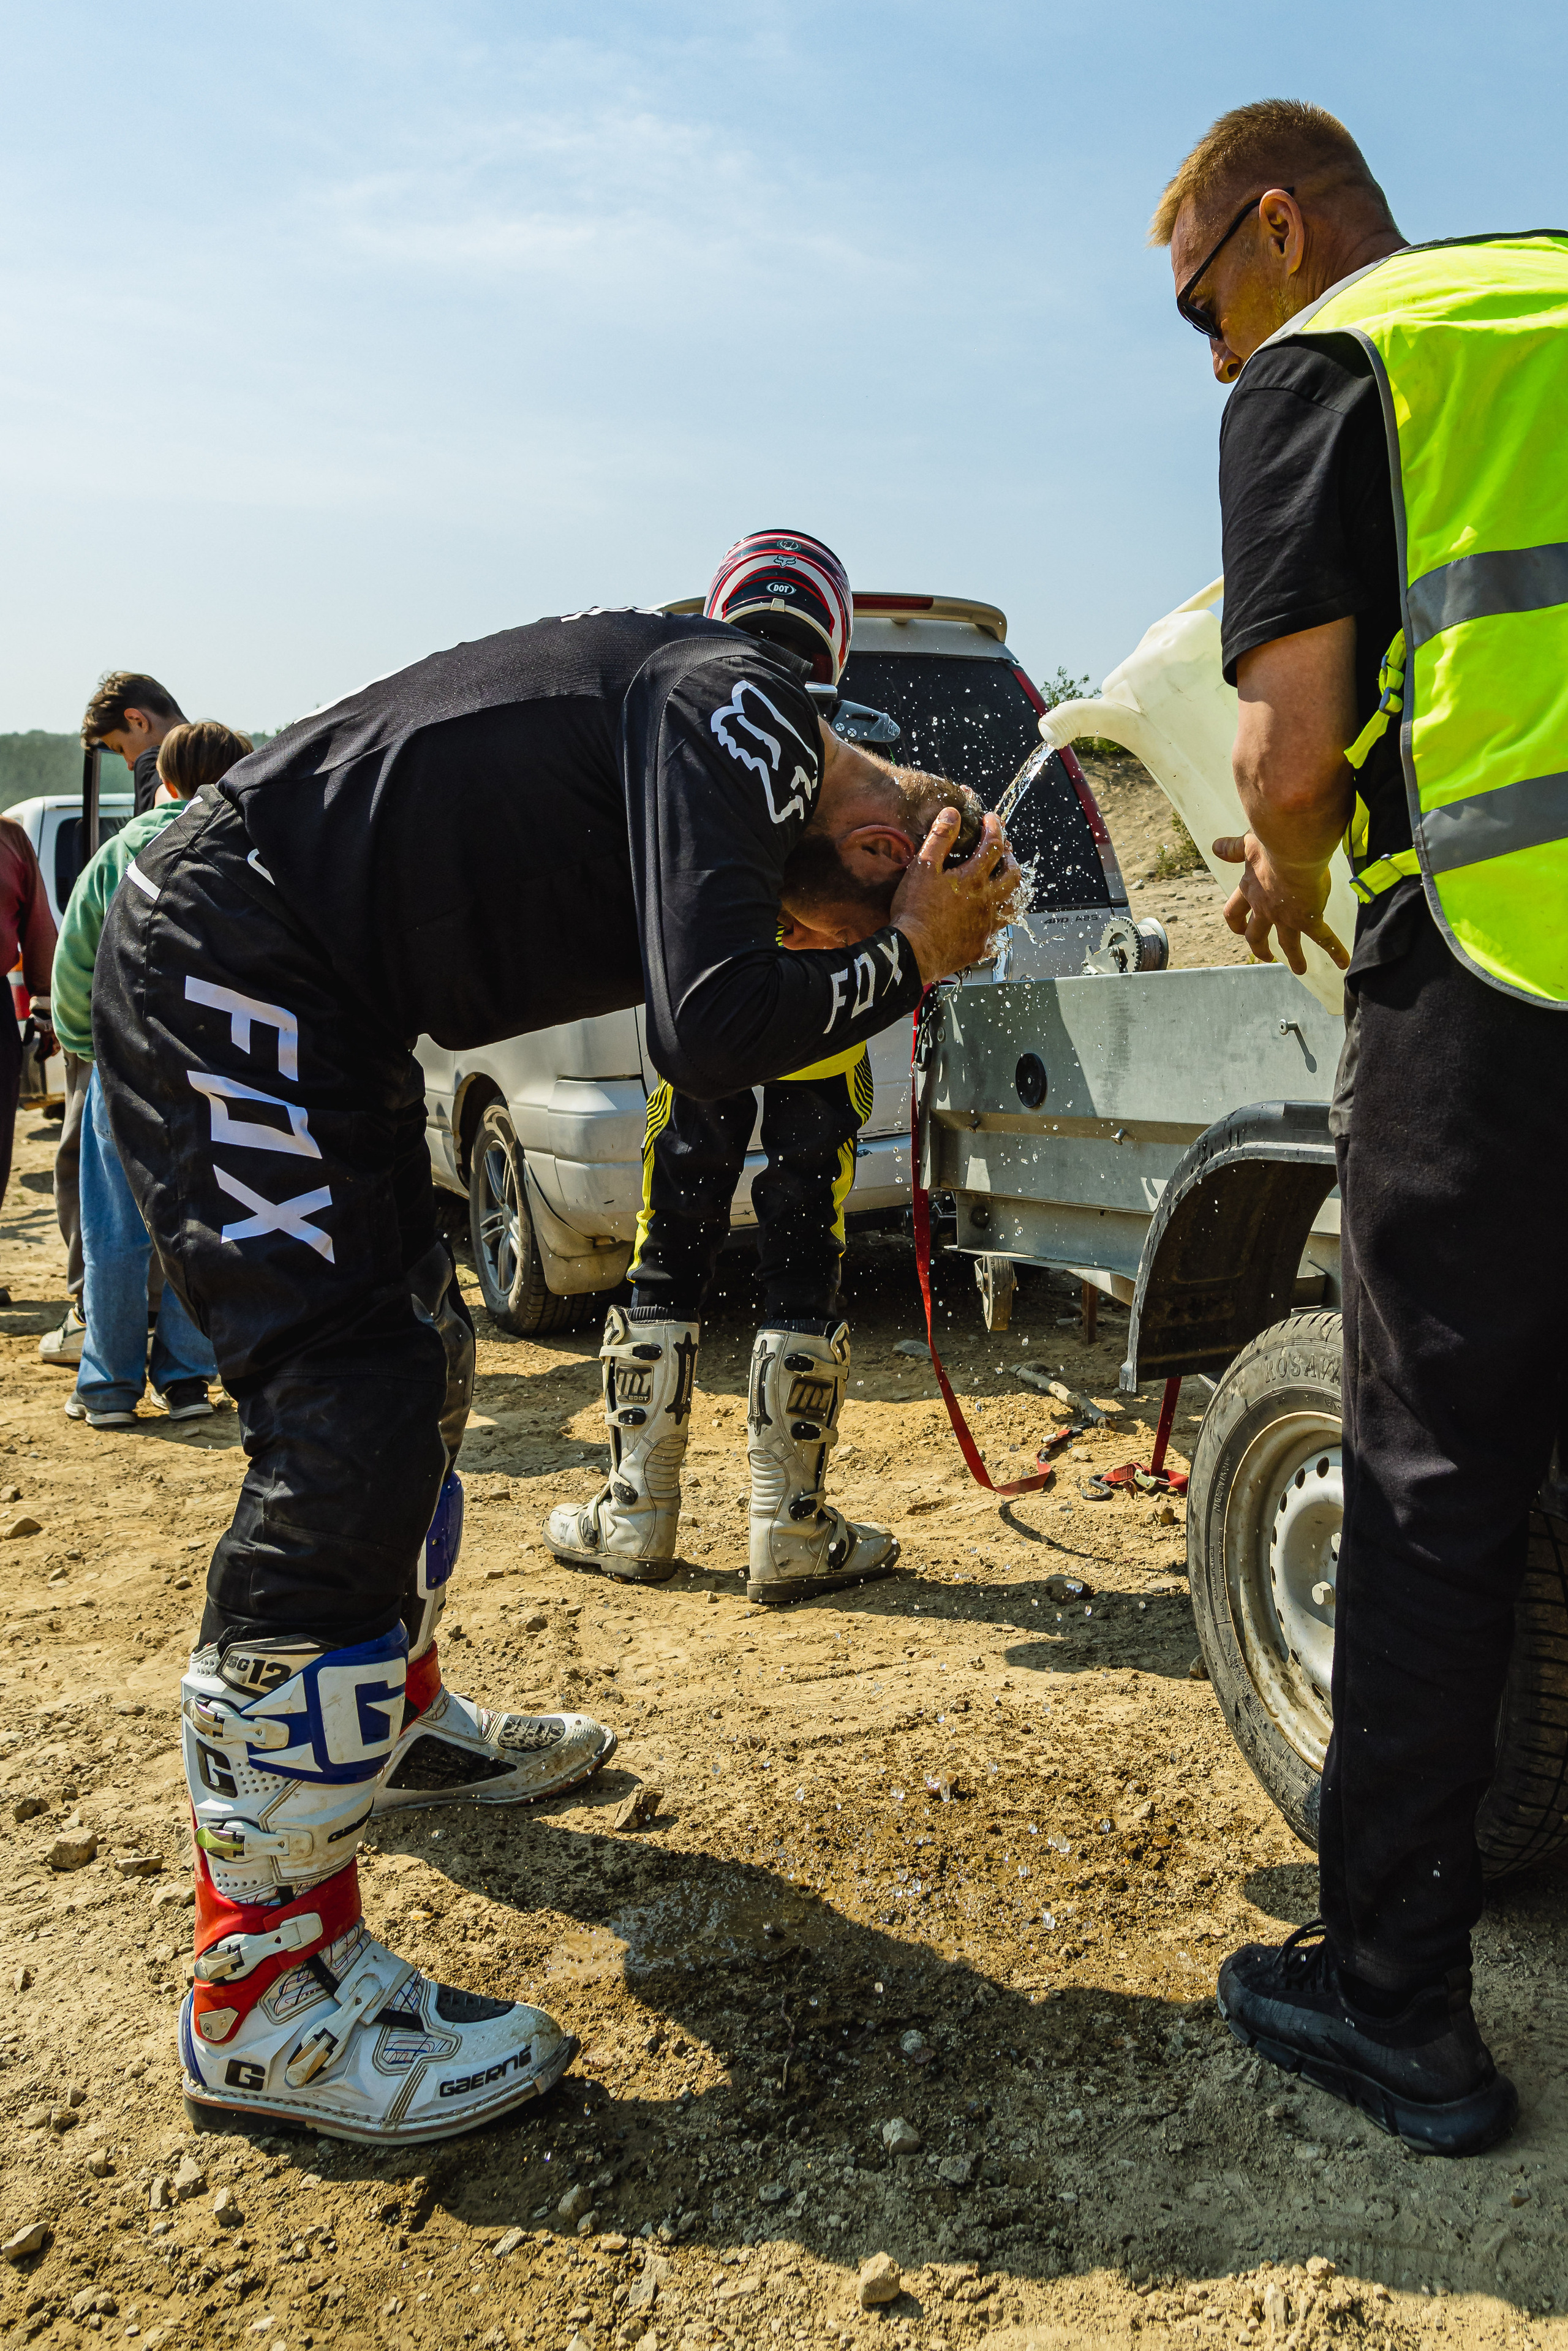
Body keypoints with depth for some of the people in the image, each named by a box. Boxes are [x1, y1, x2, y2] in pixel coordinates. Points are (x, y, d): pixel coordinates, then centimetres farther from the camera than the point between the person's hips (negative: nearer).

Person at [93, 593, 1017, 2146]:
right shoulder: (746, 707, -17)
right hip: (220, 976, -10)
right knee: (346, 1429, -15)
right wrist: (906, 961, -12)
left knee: (416, 1367, 18)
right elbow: (710, 1033, -28)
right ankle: (265, 1989, -6)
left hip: (315, 1010, 11)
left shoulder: (732, 744, 13)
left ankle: (390, 1720, 39)